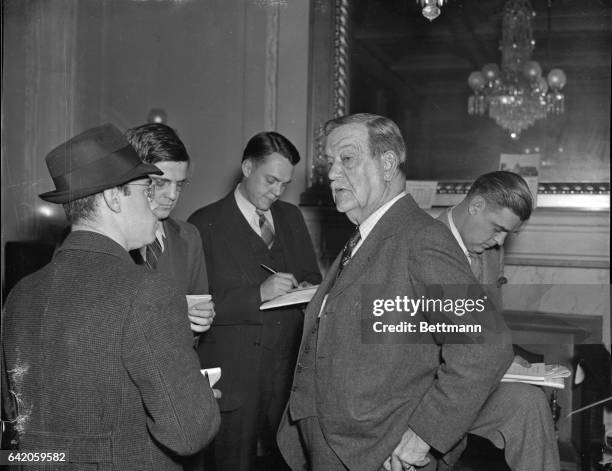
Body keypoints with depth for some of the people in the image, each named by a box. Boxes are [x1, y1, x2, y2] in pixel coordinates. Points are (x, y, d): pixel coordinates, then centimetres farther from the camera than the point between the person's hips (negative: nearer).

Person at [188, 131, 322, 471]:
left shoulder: (291, 217, 12)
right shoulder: (205, 224, -6)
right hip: (234, 376, -4)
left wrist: (305, 290, -3)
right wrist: (257, 295, -21)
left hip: (290, 372, 5)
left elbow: (312, 276, 19)